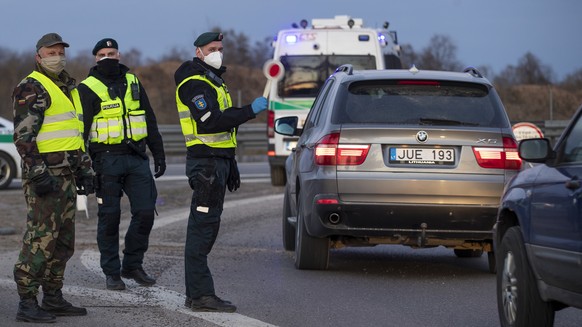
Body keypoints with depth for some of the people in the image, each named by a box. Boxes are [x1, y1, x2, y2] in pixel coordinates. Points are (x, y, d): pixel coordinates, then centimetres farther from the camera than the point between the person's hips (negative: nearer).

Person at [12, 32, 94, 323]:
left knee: (63, 240, 11)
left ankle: (53, 298, 18)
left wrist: (84, 170, 22)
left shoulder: (67, 88, 20)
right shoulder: (31, 88, -8)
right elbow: (24, 135, -16)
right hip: (44, 173, -9)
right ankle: (27, 304, -11)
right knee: (41, 238, -12)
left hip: (66, 175, 9)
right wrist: (38, 173, -23)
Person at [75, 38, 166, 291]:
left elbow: (150, 120, 19)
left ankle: (133, 265, 14)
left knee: (145, 212, 0)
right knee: (109, 216, 0)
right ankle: (112, 272, 8)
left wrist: (159, 154, 15)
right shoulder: (89, 88, -2)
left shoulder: (133, 82, 13)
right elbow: (80, 129, -5)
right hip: (107, 159, -4)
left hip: (136, 158, 4)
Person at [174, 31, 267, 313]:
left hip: (218, 160, 11)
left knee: (204, 228, 11)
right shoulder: (194, 84, -11)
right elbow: (211, 122, -23)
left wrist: (231, 167, 26)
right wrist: (250, 110, -21)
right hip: (205, 162, -11)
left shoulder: (212, 81, 22)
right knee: (203, 227, -12)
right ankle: (201, 294, -14)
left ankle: (196, 294, 15)